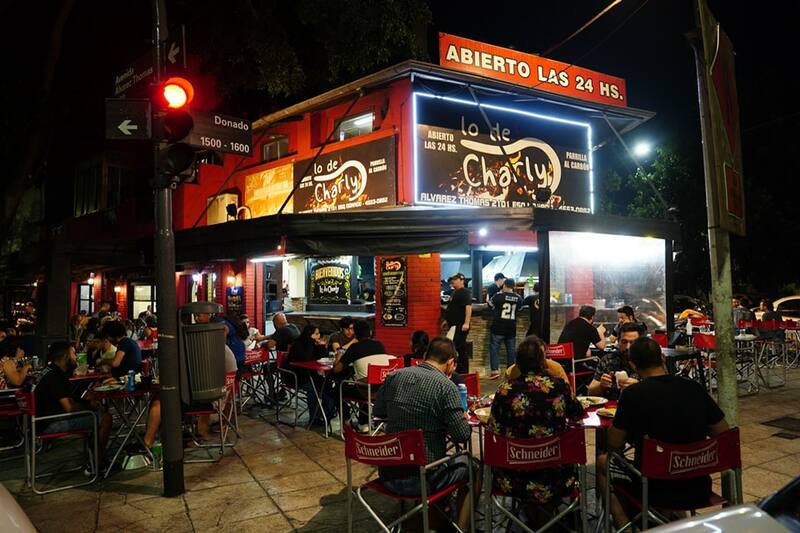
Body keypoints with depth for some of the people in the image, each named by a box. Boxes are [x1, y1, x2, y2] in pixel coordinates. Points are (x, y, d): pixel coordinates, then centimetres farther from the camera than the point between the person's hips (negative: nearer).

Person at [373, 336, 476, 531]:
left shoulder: (394, 376, -1)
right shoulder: (446, 387, -16)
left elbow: (378, 412, 14)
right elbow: (462, 435, -14)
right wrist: (463, 418, 7)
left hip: (388, 474, 6)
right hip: (422, 478, -6)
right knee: (471, 467, 20)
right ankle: (461, 527, 26)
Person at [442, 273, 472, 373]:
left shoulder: (465, 292, -11)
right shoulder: (455, 292, 19)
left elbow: (468, 307, -23)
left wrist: (466, 323, -30)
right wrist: (447, 321, 27)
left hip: (460, 326, -10)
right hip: (454, 325, 10)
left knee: (460, 349, -8)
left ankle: (463, 372, -3)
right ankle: (459, 371, 19)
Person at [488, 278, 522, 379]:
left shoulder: (498, 295, -8)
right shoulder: (518, 298, 3)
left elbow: (491, 304, 9)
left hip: (498, 328, -4)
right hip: (511, 329, 4)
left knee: (494, 348, 2)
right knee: (510, 350, 9)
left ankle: (495, 370, -6)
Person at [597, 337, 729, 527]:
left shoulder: (632, 394, -18)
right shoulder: (696, 388, -6)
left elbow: (614, 444, -8)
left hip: (657, 491, -5)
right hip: (699, 490, 5)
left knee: (602, 462, 19)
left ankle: (623, 523, 14)